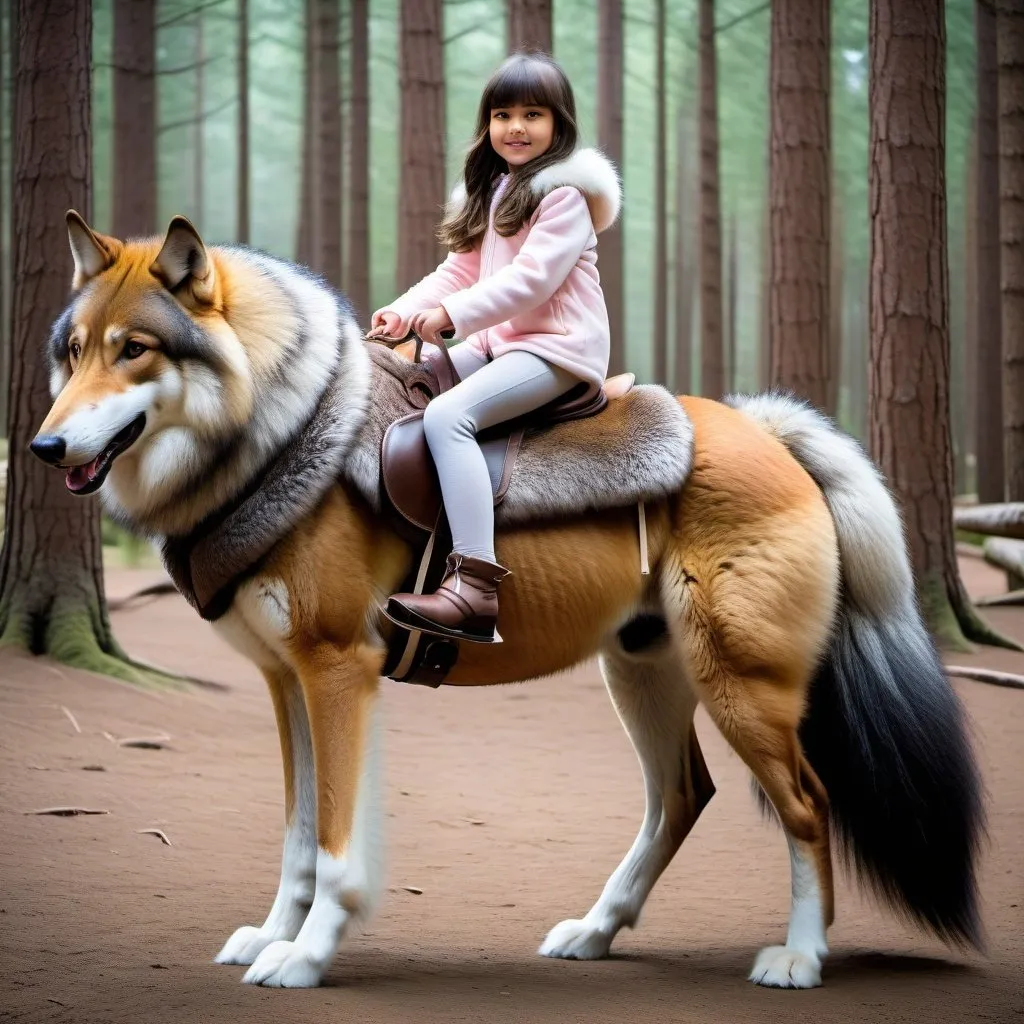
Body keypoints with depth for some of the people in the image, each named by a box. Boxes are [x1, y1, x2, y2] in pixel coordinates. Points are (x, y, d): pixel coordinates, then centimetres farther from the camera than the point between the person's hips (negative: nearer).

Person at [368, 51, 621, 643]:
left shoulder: (565, 193, -9)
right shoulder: (491, 190, 19)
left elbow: (531, 278, -20)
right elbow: (459, 270, 16)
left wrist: (451, 315, -26)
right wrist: (406, 311, -2)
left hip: (558, 346, -10)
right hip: (498, 340, 10)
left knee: (447, 416, -29)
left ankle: (475, 587, -39)